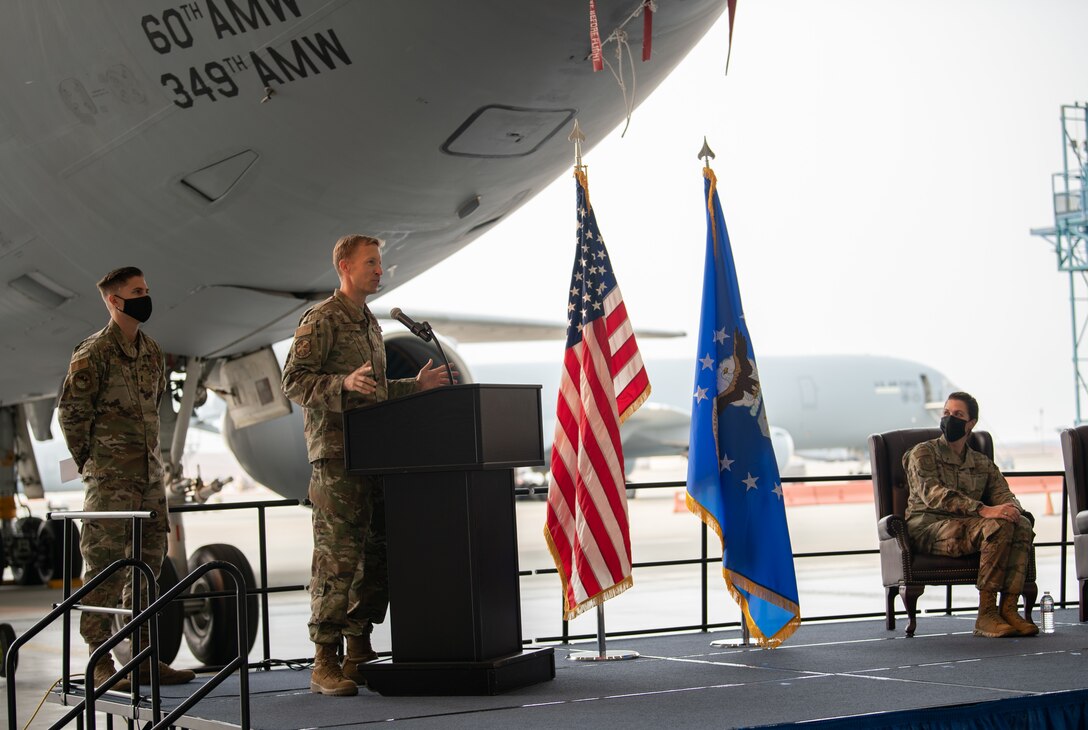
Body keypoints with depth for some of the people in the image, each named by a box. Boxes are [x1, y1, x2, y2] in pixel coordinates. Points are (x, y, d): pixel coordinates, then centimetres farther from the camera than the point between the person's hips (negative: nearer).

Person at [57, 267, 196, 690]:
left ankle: (144, 657, 16)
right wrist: (90, 464, -2)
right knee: (105, 567, -6)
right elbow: (70, 413, -7)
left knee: (148, 565, 9)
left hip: (150, 473, 8)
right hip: (110, 480, -8)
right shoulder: (94, 352, -8)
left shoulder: (151, 352, 14)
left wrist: (147, 456, 15)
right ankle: (101, 663, -3)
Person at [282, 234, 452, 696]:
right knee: (337, 556, -11)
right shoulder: (321, 320, -5)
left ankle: (359, 650, 17)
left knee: (377, 554, 8)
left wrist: (416, 386, 20)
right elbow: (294, 381, -13)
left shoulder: (370, 323, 22)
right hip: (336, 454, -9)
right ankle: (325, 662, -8)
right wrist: (344, 384, -27)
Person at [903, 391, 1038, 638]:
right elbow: (933, 494, -13)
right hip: (927, 529, -5)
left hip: (969, 529, 5)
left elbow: (1003, 494, 9)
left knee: (1022, 524, -23)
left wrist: (1011, 508, -19)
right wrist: (983, 510, -26)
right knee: (998, 525, -30)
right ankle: (985, 615, -32)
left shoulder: (983, 464, 23)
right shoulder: (923, 454, 4)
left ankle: (1008, 609, -29)